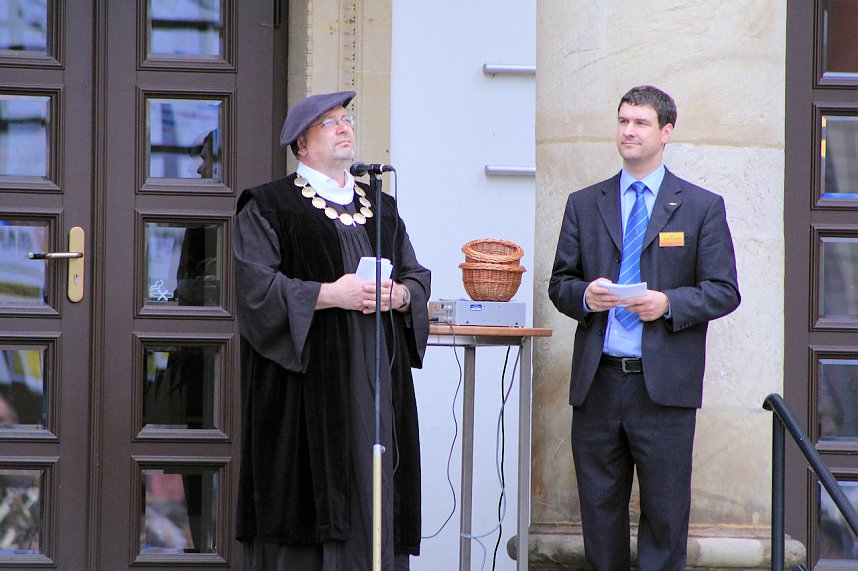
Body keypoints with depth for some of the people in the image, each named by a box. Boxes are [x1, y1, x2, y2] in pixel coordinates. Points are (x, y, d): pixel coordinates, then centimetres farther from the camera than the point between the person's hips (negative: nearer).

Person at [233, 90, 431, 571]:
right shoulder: (268, 207, 2)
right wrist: (331, 295, -17)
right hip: (308, 377, -5)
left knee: (375, 493, 0)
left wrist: (397, 295, -5)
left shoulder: (381, 207, 19)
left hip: (376, 380, 5)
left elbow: (418, 277, 17)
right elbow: (257, 287, -9)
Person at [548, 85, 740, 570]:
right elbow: (560, 283, 13)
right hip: (597, 383, 3)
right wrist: (584, 295, -9)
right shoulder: (584, 204, 13)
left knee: (666, 512, -1)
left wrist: (670, 303, -15)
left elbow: (724, 291, 2)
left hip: (664, 385, -3)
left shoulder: (702, 207, 5)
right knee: (599, 507, 7)